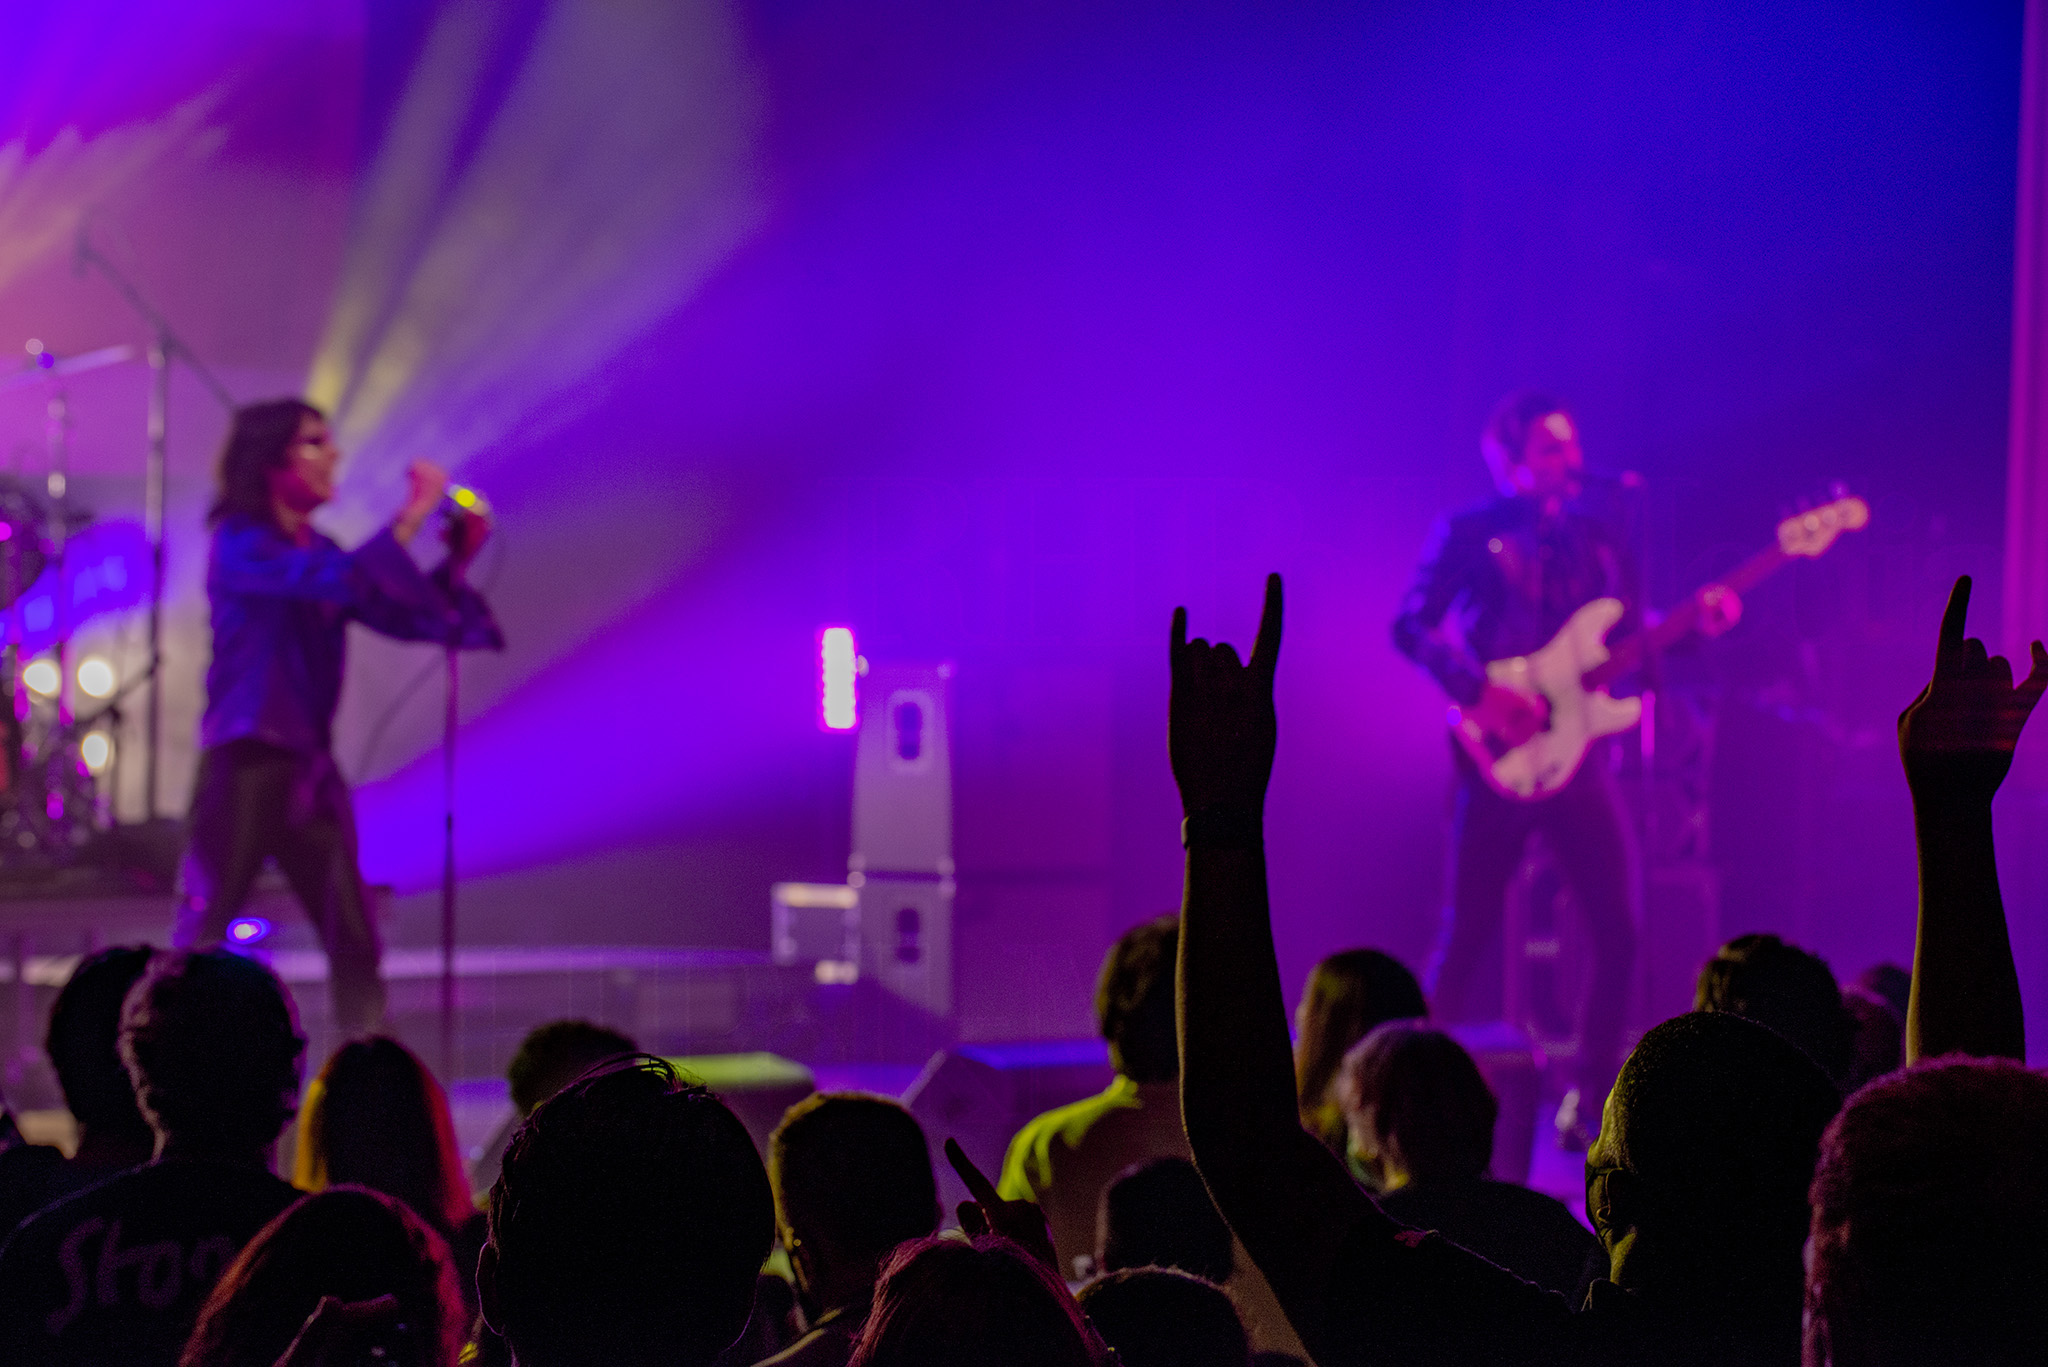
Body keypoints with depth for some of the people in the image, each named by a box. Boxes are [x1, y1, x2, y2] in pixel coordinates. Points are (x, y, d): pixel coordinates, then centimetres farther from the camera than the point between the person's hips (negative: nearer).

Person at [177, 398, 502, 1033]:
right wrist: (411, 516, -19)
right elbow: (336, 585, -25)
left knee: (355, 942, 4)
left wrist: (455, 564, -3)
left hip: (311, 767, 7)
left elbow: (403, 619, 12)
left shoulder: (318, 552, 13)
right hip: (246, 760, -7)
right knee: (201, 936, -5)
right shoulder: (240, 542, -9)